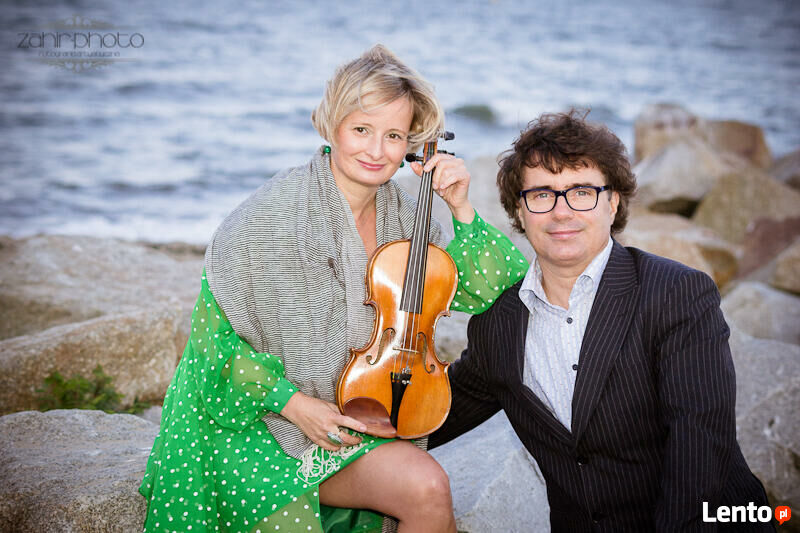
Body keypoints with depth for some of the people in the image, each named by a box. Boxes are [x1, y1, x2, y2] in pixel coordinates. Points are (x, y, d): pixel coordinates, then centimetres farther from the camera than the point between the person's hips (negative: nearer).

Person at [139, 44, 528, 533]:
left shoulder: (404, 217, -1)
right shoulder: (275, 213, -18)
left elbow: (483, 292, 2)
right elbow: (214, 333, -14)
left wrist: (462, 210, -10)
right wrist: (293, 402, -19)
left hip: (356, 422, 5)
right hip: (258, 418, -4)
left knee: (427, 488, -19)